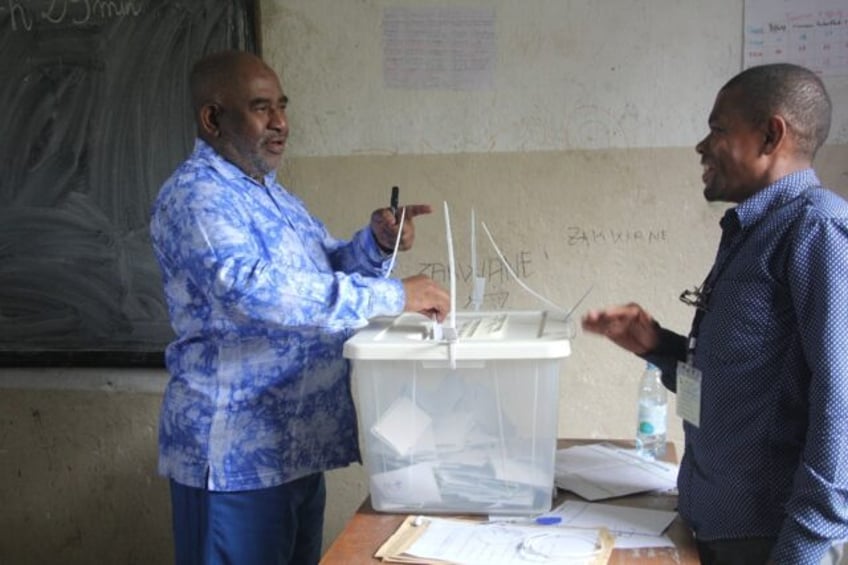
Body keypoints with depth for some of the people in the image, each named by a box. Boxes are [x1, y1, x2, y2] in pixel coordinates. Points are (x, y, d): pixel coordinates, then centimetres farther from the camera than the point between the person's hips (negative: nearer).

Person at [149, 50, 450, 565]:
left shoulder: (271, 192, 14)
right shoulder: (196, 195, -16)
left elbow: (329, 268, 21)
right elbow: (251, 287, -32)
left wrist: (376, 243, -2)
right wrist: (393, 296, -30)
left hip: (297, 443, 9)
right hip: (238, 453, -9)